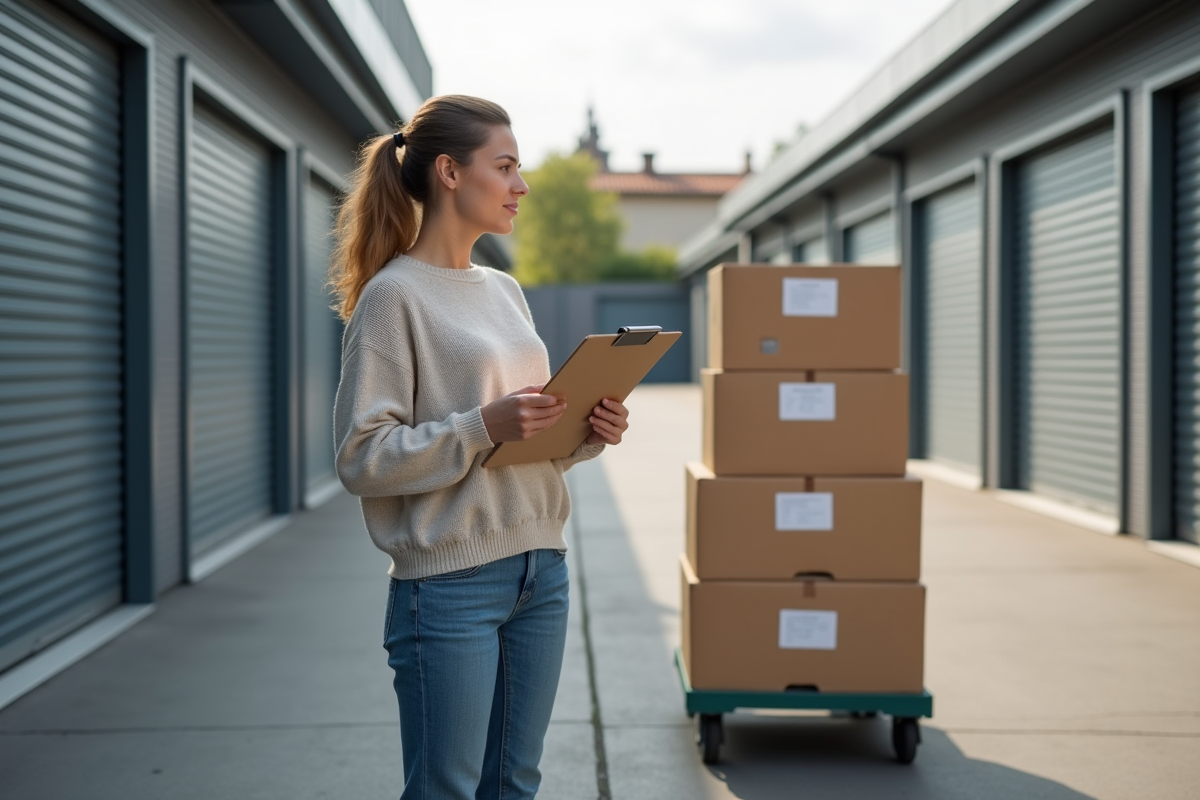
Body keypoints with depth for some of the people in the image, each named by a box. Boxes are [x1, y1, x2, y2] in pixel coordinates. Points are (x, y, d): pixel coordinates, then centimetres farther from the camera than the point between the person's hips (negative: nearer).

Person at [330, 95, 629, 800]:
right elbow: (363, 459, -15)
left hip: (541, 571, 7)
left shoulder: (505, 291, 14)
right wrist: (485, 426, -23)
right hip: (450, 584, -7)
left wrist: (587, 434, -1)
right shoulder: (392, 296, -9)